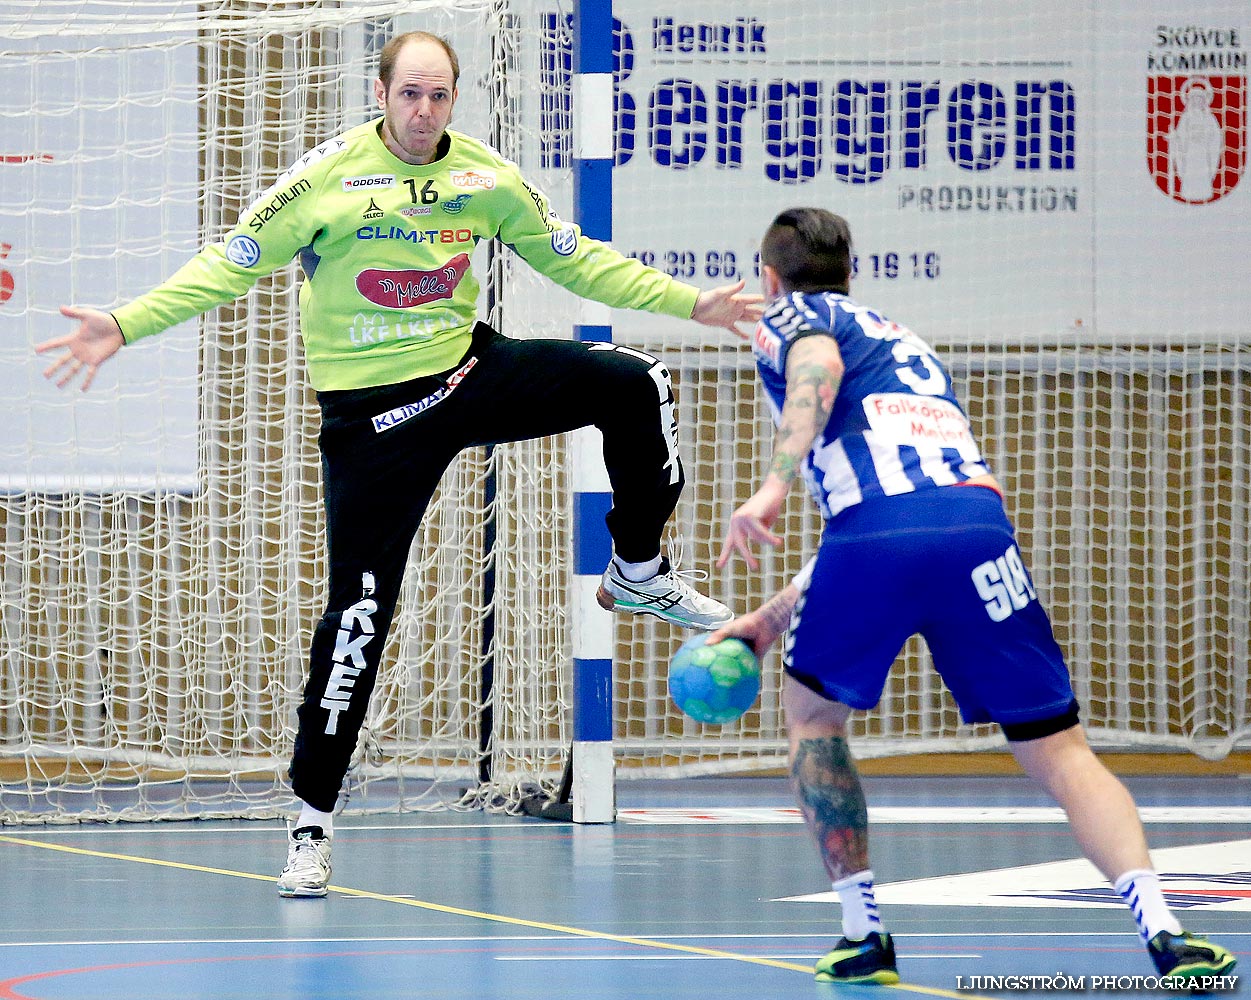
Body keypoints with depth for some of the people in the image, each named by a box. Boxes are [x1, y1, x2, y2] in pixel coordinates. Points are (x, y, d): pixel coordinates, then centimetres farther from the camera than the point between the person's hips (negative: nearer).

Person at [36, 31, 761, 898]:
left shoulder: (488, 179, -1)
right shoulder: (328, 178, -13)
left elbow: (578, 261, 11)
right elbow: (230, 265, -11)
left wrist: (690, 303, 6)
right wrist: (126, 324, -22)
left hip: (470, 374, 4)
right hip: (373, 410, -4)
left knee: (635, 385, -11)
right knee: (360, 609, -7)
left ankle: (639, 573, 12)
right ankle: (312, 819, 4)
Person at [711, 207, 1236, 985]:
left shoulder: (789, 317, 22)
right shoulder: (904, 343, 41)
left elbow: (820, 364, -6)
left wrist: (775, 487, -18)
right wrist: (768, 620, 52)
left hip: (879, 526, -4)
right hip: (979, 517, 4)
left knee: (812, 714, 23)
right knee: (1058, 751, 4)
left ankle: (864, 934, 18)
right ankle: (1162, 929, -17)